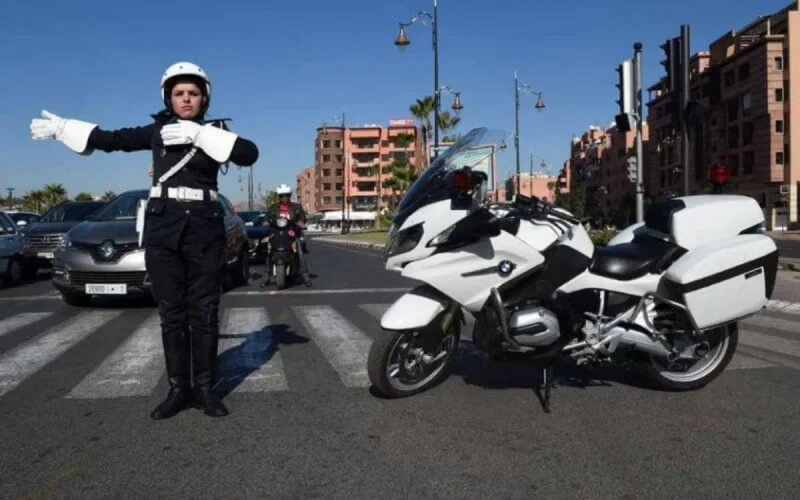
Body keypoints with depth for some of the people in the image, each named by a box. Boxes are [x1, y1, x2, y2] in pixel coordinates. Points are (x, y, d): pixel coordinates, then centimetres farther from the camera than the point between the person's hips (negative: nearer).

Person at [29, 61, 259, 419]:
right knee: (171, 313, 4)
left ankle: (204, 389, 9)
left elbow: (249, 154, -14)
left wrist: (199, 135, -19)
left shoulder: (213, 132, 4)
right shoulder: (157, 130, 10)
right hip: (163, 228, 2)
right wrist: (61, 127, 20)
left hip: (205, 228, -2)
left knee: (204, 312, 1)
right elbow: (110, 139, 17)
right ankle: (179, 389, 11)